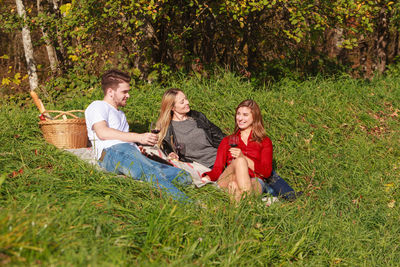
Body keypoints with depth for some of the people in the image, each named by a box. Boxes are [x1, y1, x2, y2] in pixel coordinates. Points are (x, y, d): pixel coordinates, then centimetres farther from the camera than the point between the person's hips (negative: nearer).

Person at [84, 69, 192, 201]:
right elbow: (102, 132, -7)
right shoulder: (97, 106, 14)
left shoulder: (120, 114, 42)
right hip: (112, 152, -9)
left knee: (184, 177, -13)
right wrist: (138, 137, -10)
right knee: (152, 173, -40)